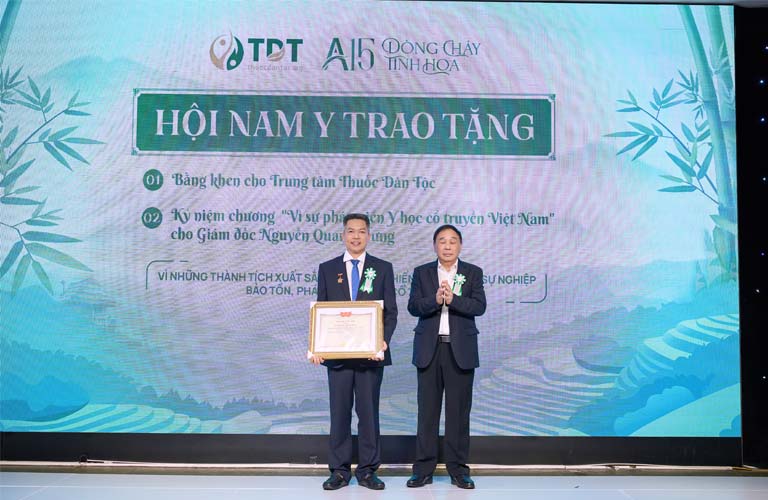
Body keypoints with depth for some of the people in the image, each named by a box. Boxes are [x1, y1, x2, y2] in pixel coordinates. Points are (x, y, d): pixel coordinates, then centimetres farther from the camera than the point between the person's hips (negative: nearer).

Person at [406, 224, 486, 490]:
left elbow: (479, 306, -7)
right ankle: (424, 468, 11)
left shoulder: (473, 273, 6)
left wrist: (453, 299, -21)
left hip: (461, 350, -1)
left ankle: (458, 468, 13)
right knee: (427, 410, 4)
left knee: (459, 410, 4)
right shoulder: (421, 273, 8)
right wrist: (435, 299, -20)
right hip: (429, 349, 1)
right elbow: (413, 306, -3)